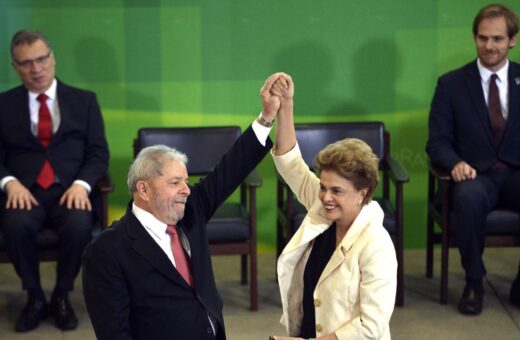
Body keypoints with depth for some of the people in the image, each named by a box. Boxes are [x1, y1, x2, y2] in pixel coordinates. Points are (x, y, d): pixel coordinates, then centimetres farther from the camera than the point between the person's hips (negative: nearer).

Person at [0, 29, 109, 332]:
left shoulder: (84, 101, 13)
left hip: (68, 190, 0)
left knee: (79, 225, -34)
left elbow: (99, 153, 7)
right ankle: (34, 297, -9)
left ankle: (62, 296, -8)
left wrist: (81, 184, -13)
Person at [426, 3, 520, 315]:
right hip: (475, 175, -1)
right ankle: (474, 283, -16)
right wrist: (456, 163, -18)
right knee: (469, 197, -38)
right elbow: (438, 142, 5)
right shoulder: (451, 84, 8)